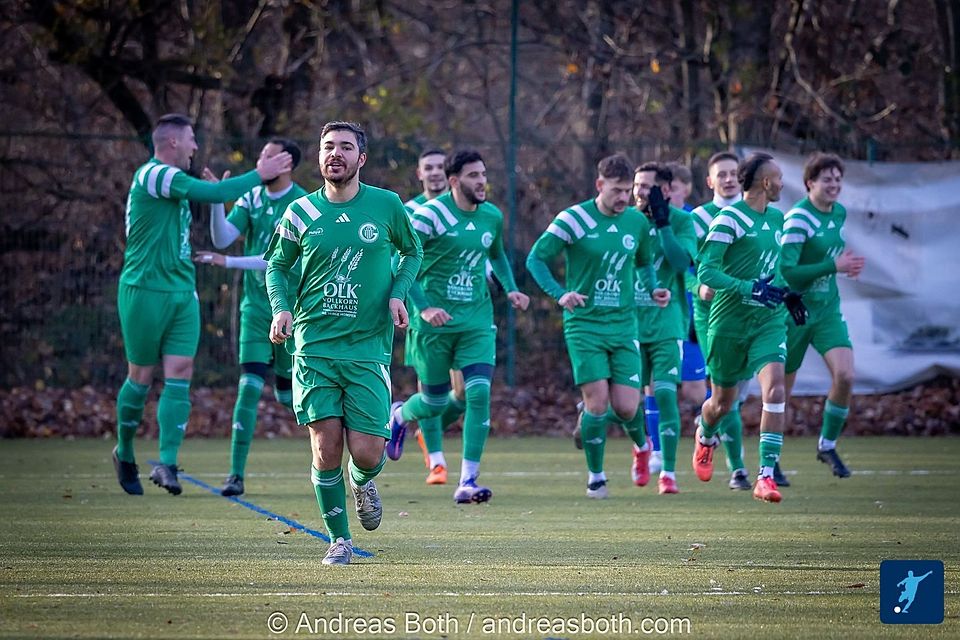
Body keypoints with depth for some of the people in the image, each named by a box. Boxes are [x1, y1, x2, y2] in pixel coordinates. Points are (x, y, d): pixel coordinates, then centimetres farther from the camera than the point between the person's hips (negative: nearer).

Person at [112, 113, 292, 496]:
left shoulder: (173, 180, 15)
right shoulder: (152, 174, -13)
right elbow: (213, 194, -18)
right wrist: (259, 175, -10)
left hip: (182, 293, 8)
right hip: (146, 290, -8)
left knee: (179, 374, -5)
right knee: (142, 377, 2)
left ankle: (167, 464, -10)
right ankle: (124, 454, 20)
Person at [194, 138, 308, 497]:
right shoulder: (251, 198, 3)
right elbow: (222, 238, -5)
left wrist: (228, 262, -23)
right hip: (256, 306, 3)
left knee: (287, 394, 7)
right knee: (249, 386, -10)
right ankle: (237, 474, -10)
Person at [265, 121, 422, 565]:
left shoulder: (386, 205, 2)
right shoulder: (300, 212, 3)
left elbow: (412, 251, 18)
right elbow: (276, 265, 15)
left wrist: (398, 293, 1)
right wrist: (280, 308, -3)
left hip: (369, 347, -1)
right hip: (314, 347, 1)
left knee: (366, 452, -8)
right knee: (326, 448, -6)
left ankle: (362, 481, 30)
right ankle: (339, 539, 10)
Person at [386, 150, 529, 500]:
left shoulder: (492, 217, 5)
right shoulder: (430, 216, -13)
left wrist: (511, 289, 10)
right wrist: (424, 307, -22)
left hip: (477, 320, 4)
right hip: (434, 323, -4)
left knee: (479, 392, -14)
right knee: (434, 402, 7)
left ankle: (468, 483, -10)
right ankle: (399, 415, 47)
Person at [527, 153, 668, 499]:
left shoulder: (637, 221, 6)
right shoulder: (573, 219, -8)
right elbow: (535, 258, -4)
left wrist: (653, 289, 5)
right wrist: (560, 294, -18)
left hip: (624, 325, 3)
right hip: (584, 324, -3)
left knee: (626, 408, -6)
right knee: (597, 400, -12)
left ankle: (642, 442, 31)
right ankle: (596, 477, 7)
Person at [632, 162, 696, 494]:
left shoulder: (681, 221, -4)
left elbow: (682, 262, -19)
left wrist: (662, 222, -21)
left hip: (667, 321, -3)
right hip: (630, 319, 3)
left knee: (665, 393, -10)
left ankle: (668, 472, -3)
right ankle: (641, 448, 34)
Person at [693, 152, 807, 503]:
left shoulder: (776, 217, 10)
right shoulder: (729, 219, -14)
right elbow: (706, 272, -19)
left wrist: (786, 294, 15)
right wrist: (751, 289, -27)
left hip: (768, 320, 5)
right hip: (729, 322, -5)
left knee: (774, 389, -17)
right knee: (723, 401, 11)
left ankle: (766, 477, -17)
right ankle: (705, 438, 49)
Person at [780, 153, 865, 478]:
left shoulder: (839, 213, 7)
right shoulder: (798, 219, -19)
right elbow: (786, 271, -26)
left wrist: (845, 265, 7)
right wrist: (834, 265, -26)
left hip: (827, 309, 6)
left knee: (845, 376, -13)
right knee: (782, 390, 4)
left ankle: (827, 445, 6)